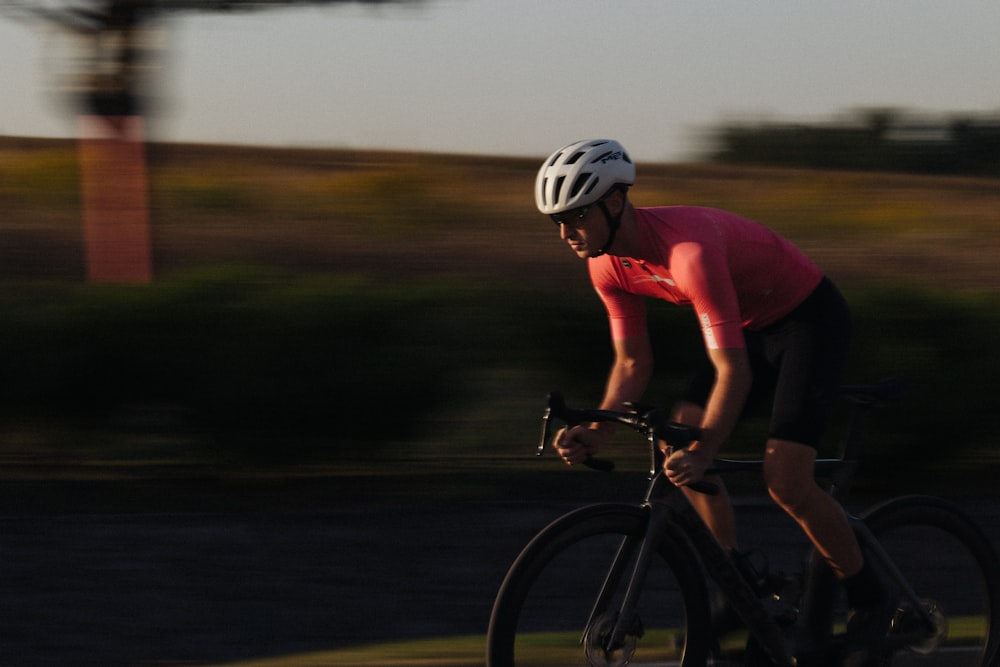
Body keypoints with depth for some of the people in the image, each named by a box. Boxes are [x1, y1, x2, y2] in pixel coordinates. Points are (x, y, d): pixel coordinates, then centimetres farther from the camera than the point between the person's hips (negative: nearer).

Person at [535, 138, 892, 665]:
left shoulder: (689, 248, -37)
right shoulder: (608, 264, -10)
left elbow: (732, 370, -36)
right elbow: (632, 364, -2)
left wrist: (702, 454, -43)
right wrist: (595, 433, -17)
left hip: (811, 319, -8)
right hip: (753, 325, 8)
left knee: (785, 483, -18)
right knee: (678, 447, -6)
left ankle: (871, 606, 2)